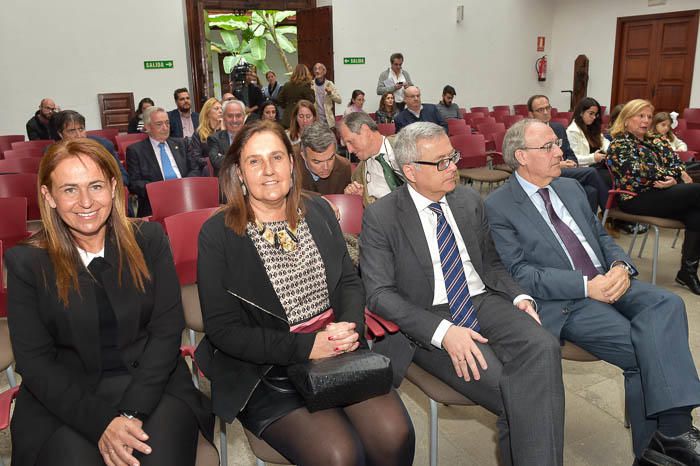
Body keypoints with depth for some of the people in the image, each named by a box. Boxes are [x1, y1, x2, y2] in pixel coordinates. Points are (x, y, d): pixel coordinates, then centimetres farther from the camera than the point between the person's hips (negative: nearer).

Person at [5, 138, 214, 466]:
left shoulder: (149, 240, 2)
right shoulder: (26, 262, 0)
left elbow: (167, 330, -2)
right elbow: (34, 360, -3)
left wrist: (132, 411, -14)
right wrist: (101, 421, -16)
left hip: (153, 385, 1)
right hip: (66, 399, 0)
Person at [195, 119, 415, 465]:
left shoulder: (318, 211, 8)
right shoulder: (217, 234, -6)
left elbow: (349, 281, 11)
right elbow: (222, 329, -9)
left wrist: (348, 329, -12)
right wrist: (305, 346, -19)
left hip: (339, 356, 4)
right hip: (265, 375, -3)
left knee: (394, 436, -16)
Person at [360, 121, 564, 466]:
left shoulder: (470, 200, 11)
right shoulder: (380, 217, -5)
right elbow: (380, 293, -11)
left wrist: (519, 297, -1)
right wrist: (442, 331, -23)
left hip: (484, 302, 5)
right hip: (428, 321, -4)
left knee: (542, 348, -25)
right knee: (508, 390, -27)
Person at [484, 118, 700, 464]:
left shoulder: (570, 187, 17)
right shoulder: (499, 206, -5)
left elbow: (602, 237, 20)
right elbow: (519, 273, -12)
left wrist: (621, 266, -4)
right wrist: (586, 286, -19)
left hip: (609, 282, 6)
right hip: (564, 303, -6)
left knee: (666, 304, -23)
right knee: (643, 350, -25)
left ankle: (672, 428, -22)